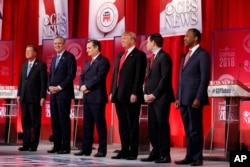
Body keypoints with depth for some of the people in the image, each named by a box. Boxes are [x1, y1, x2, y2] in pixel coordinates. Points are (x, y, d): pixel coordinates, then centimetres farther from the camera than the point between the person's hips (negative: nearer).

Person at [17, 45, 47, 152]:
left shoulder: (41, 65, -4)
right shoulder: (24, 65, 16)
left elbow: (44, 82, -8)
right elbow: (21, 80, 17)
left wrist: (43, 97, -13)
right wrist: (19, 94, 10)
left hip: (35, 98, -6)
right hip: (24, 98, 6)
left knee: (35, 122, 0)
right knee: (25, 122, 6)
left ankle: (34, 145, 4)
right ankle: (26, 144, 10)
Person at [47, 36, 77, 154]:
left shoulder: (69, 57, -4)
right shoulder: (54, 58, 21)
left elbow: (71, 74, -12)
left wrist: (59, 87, -15)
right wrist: (50, 87, 2)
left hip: (64, 93, -8)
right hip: (53, 93, 8)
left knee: (64, 120, -7)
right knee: (55, 120, 7)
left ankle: (66, 147, -4)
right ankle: (57, 146, 11)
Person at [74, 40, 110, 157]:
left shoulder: (103, 61, -6)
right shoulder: (88, 63, 22)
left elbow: (99, 77, -17)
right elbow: (82, 76, 17)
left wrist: (87, 86, -13)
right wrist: (82, 87, -3)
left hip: (97, 98, -8)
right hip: (87, 98, 8)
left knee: (100, 124, -4)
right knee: (87, 125, 9)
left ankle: (102, 150, 0)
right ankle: (86, 149, 14)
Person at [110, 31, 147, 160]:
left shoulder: (139, 55, -4)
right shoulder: (120, 55, 20)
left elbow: (139, 76, -12)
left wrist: (135, 93, -18)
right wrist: (112, 91, 12)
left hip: (131, 96, -8)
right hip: (119, 95, 8)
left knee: (132, 125, -2)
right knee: (122, 125, 10)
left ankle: (133, 152, 3)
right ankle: (124, 151, 15)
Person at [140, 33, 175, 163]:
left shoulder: (164, 56, -9)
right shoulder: (153, 58, 20)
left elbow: (165, 78, -16)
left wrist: (154, 95, -16)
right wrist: (146, 94, 5)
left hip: (161, 98, -9)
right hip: (151, 98, 9)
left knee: (162, 126, -5)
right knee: (152, 127, 8)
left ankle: (165, 155, -1)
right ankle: (156, 152, 14)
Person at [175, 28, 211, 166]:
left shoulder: (203, 54, -5)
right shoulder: (185, 56, 20)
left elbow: (205, 78, -12)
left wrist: (198, 98, -18)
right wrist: (178, 98, 13)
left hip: (194, 98, -8)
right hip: (184, 99, 8)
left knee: (196, 129, -3)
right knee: (188, 130, 9)